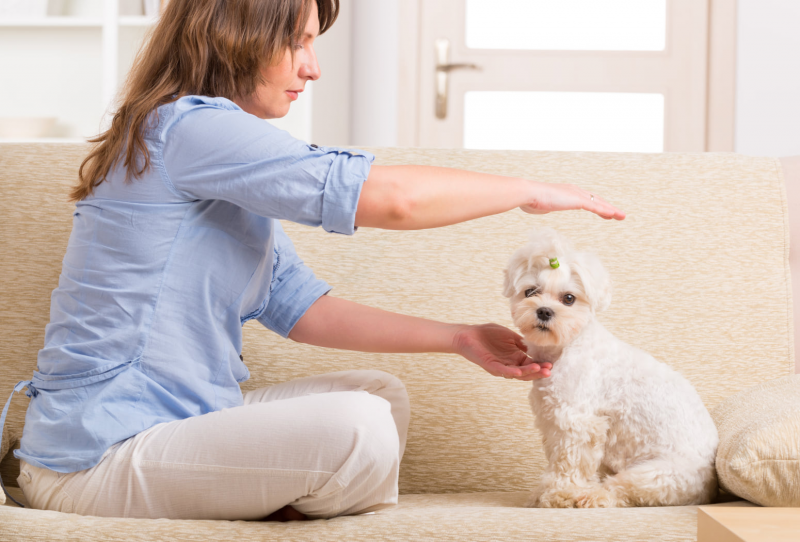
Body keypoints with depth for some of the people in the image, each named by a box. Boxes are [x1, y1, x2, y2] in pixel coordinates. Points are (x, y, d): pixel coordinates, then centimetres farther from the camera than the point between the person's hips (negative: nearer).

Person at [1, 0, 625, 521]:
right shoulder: (188, 128, -17)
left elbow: (298, 305, 13)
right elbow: (392, 198, -23)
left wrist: (460, 339, 7)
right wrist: (532, 192, -9)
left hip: (178, 422, 11)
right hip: (99, 461, -11)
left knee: (383, 394, 14)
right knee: (355, 428, -26)